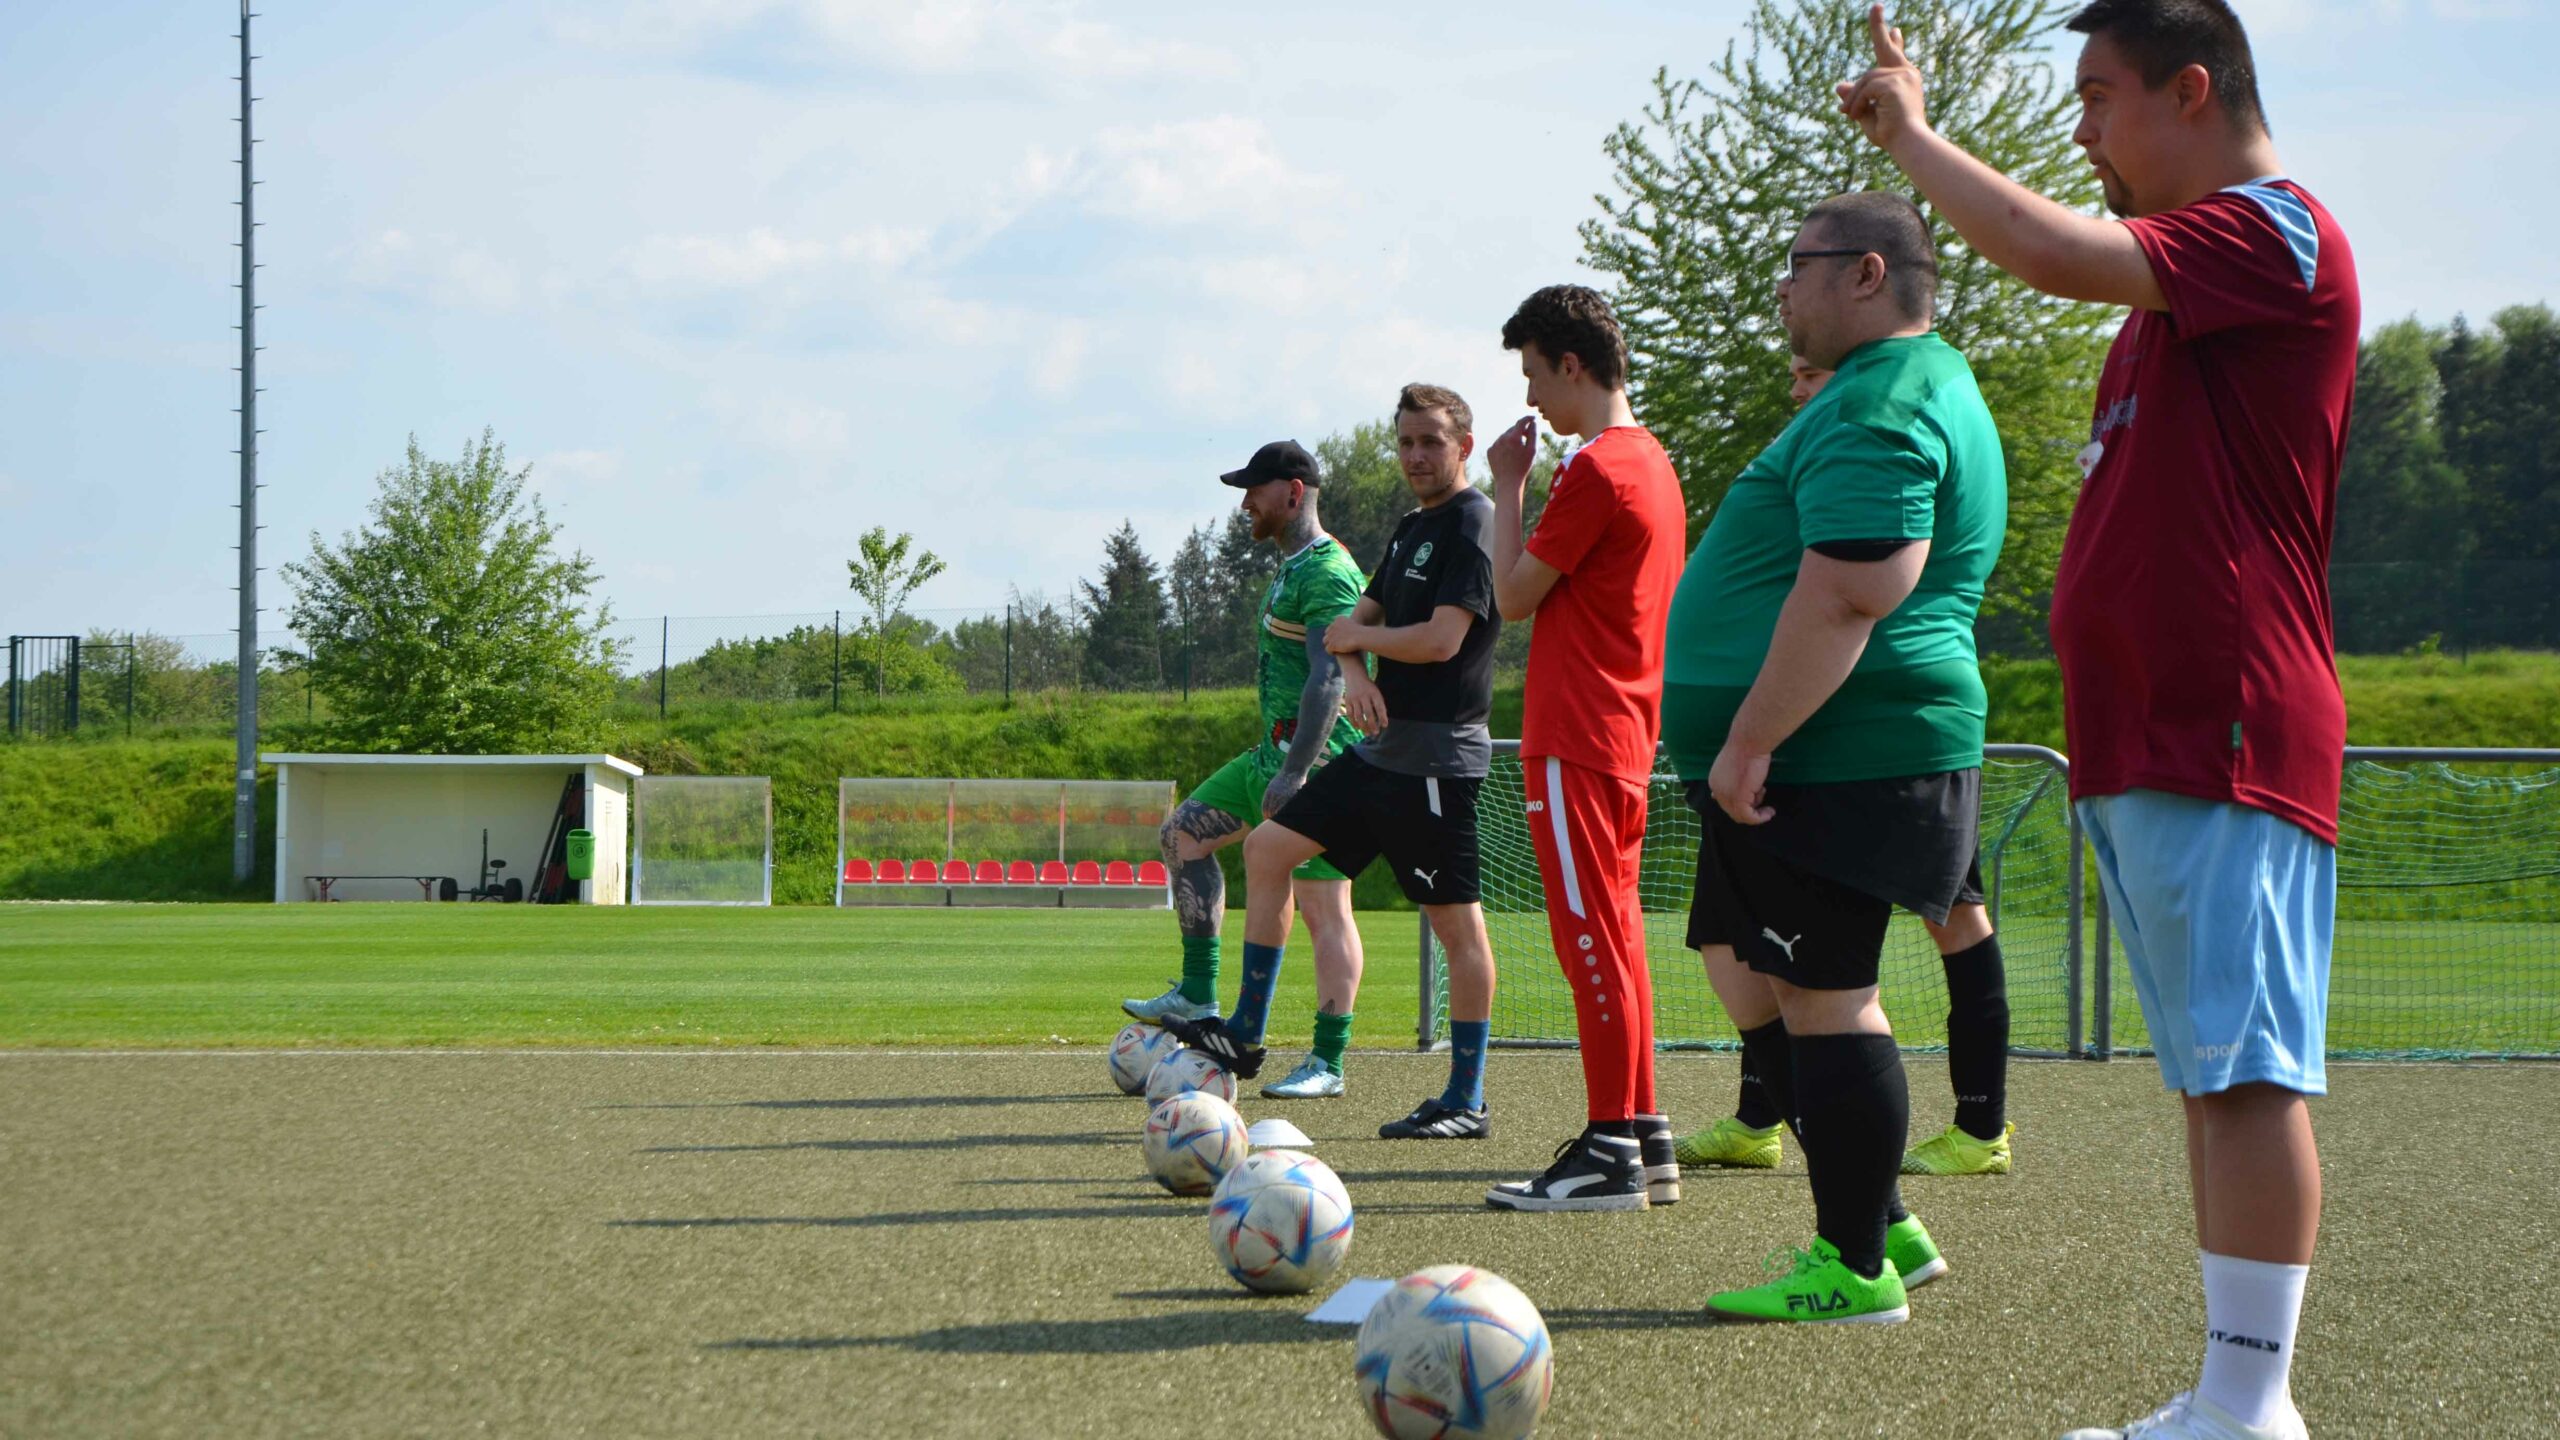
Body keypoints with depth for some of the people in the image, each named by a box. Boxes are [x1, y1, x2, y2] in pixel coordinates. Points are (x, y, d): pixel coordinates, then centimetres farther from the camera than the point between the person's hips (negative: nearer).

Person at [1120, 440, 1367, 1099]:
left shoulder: (1327, 572, -15)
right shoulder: (1292, 567, 18)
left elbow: (1331, 679, -23)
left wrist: (1294, 771, -27)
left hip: (1318, 754, -11)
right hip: (1278, 749, 11)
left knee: (1324, 907, -8)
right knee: (1183, 831, 12)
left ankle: (1328, 1061, -5)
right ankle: (1197, 996, 12)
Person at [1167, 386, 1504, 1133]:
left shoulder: (1472, 522, -12)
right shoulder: (1411, 528, 17)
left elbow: (1442, 639, -21)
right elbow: (1359, 623, 19)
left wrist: (1356, 637, -4)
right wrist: (1354, 671, -4)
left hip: (1437, 756, -10)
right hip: (1383, 747, 10)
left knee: (1456, 919, -5)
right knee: (1268, 847, 11)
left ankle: (1467, 1101, 0)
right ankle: (1245, 1034, 17)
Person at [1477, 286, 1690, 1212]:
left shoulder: (1596, 471, -15)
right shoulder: (1652, 461, 15)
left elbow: (1513, 596, -10)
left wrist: (1508, 489, -2)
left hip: (1576, 741, -10)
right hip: (1627, 738, 10)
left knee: (1591, 938, -8)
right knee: (1613, 937, 12)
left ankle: (1611, 1155, -7)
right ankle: (1641, 1140, 15)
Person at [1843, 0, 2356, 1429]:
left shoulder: (2271, 230, -9)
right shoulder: (2187, 269, 22)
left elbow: (2054, 251, -23)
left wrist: (1912, 132, -8)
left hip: (2221, 741, -10)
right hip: (2148, 743, 10)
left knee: (2246, 1072, -12)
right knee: (2217, 1077, 10)